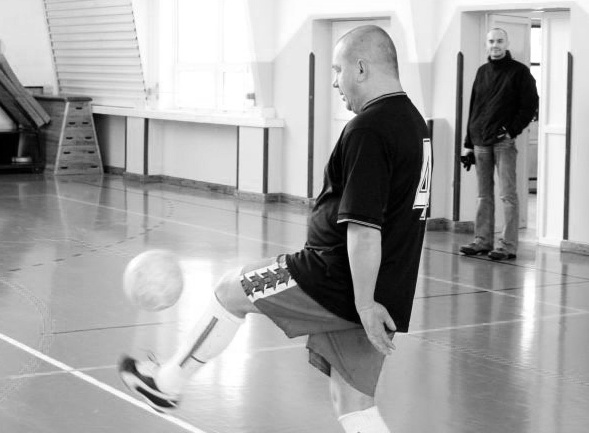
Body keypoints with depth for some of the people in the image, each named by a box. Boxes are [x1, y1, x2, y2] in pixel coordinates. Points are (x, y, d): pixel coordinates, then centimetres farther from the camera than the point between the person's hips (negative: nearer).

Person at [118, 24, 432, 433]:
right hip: (389, 295, 8)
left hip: (336, 280, -8)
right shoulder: (414, 121, 12)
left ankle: (167, 383, 28)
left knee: (231, 291, 11)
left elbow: (364, 228, -25)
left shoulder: (368, 130, -19)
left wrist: (364, 303, -23)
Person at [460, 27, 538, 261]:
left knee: (507, 194, -5)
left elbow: (530, 106, -4)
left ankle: (508, 245, -5)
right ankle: (483, 240, 14)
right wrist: (468, 144, 14)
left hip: (504, 142, -6)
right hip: (480, 142, 6)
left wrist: (512, 131, -13)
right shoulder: (482, 72, 16)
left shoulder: (519, 72, 0)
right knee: (484, 194, 9)